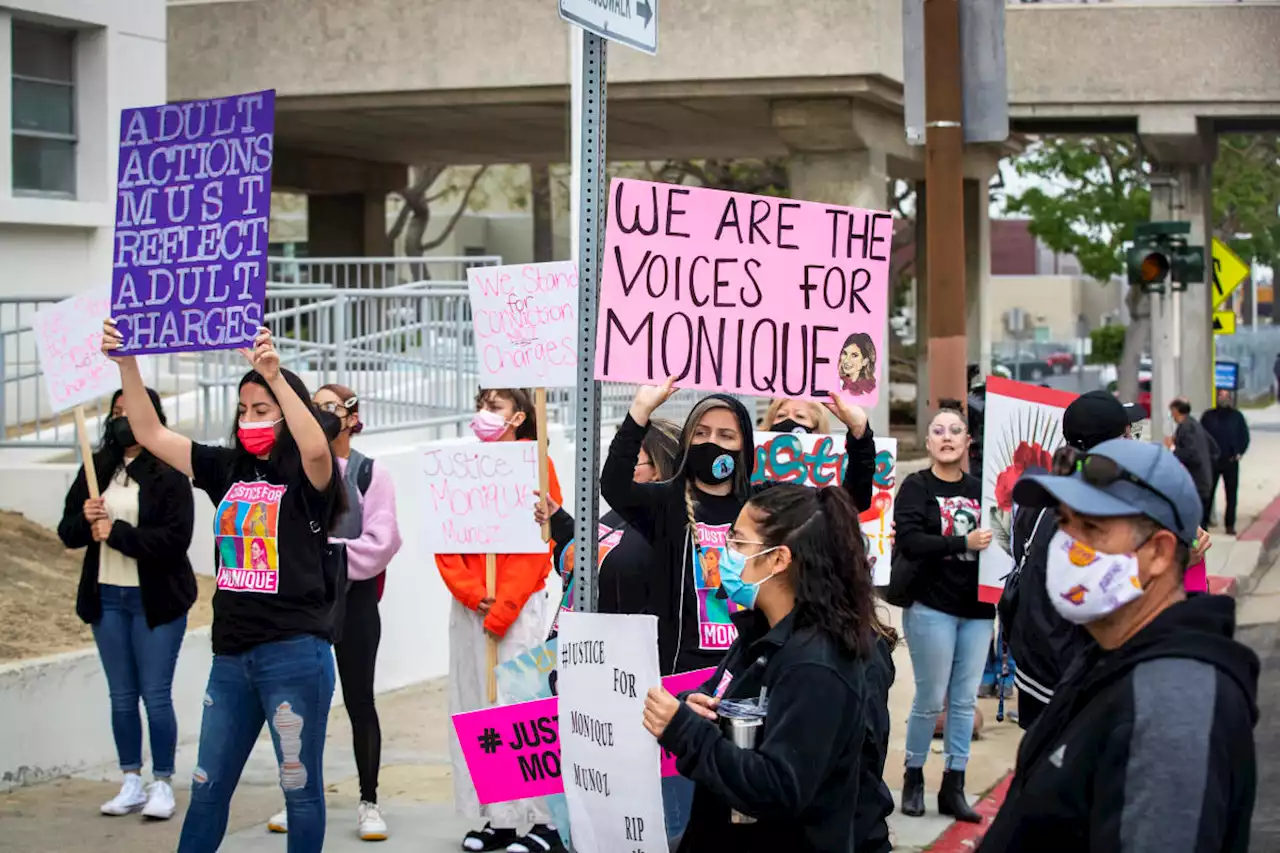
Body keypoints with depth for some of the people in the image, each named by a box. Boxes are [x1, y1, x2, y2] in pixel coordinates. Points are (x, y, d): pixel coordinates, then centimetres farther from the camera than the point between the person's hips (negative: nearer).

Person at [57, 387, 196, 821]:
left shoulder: (170, 474, -9)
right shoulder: (97, 469, 8)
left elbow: (176, 538, -17)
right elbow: (67, 532, 10)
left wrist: (116, 533, -19)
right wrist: (84, 520, -12)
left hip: (156, 600, -5)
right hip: (107, 597, 5)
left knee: (156, 696, -2)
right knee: (121, 696, 10)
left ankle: (162, 784, 8)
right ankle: (132, 783, 18)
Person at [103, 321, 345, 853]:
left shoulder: (304, 476, -6)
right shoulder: (227, 470, 11)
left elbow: (317, 449, -30)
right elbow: (151, 434, 11)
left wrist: (274, 375, -36)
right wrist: (127, 364, 0)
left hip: (295, 653, -6)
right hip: (232, 655, 6)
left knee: (300, 786, 2)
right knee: (207, 786, 13)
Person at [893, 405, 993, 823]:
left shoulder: (979, 488, 7)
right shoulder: (916, 487, -3)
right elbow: (909, 541, -15)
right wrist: (963, 543, -22)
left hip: (977, 607, 4)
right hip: (932, 606, -4)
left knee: (965, 700, 5)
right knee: (930, 699, -1)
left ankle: (953, 787, 13)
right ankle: (914, 777, 16)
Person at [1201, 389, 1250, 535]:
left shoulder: (1237, 416, 4)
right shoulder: (1208, 416, 2)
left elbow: (1244, 437, 9)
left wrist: (1239, 453, -2)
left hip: (1231, 462, 1)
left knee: (1231, 495, 3)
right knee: (1207, 493, 1)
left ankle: (1230, 524, 9)